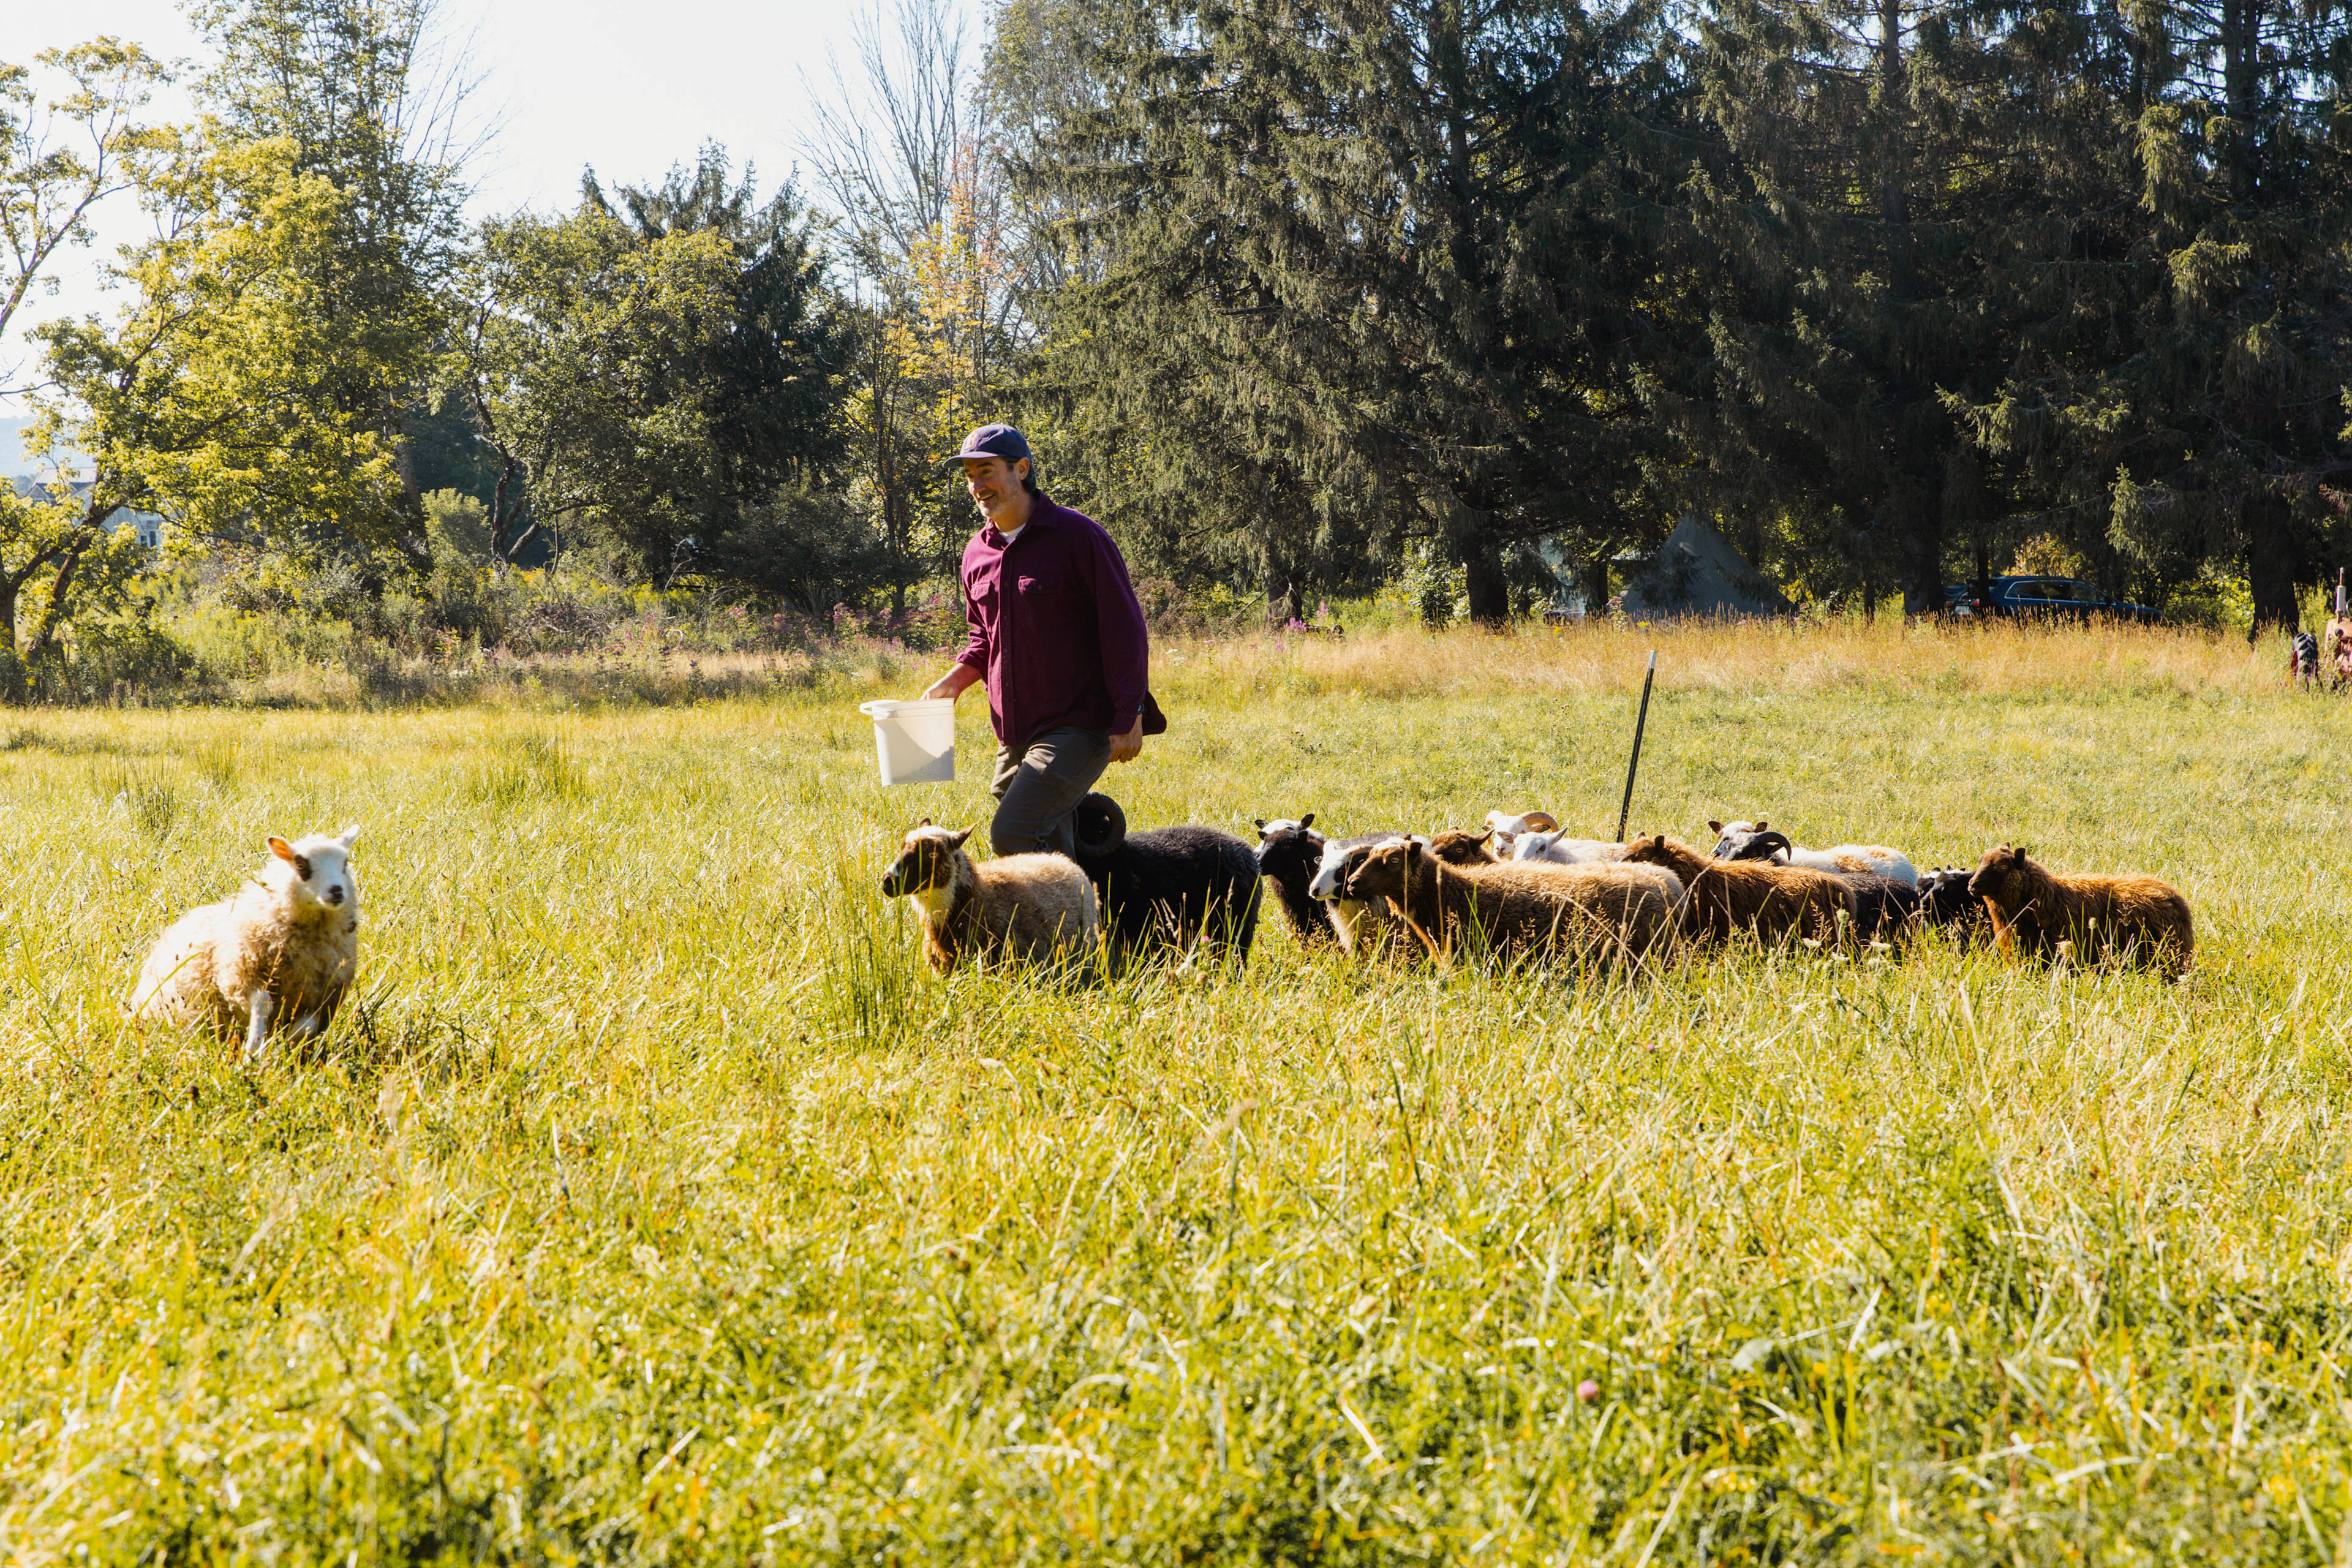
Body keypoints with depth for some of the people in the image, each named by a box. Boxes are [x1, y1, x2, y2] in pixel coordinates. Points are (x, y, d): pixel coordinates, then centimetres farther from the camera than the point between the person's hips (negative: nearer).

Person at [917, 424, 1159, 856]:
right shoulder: (977, 553, 13)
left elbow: (1124, 627, -10)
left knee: (1010, 834, -21)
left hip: (1077, 727, -7)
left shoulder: (1077, 536, -9)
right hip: (1014, 735, 7)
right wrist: (953, 682, 7)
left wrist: (1128, 718, -15)